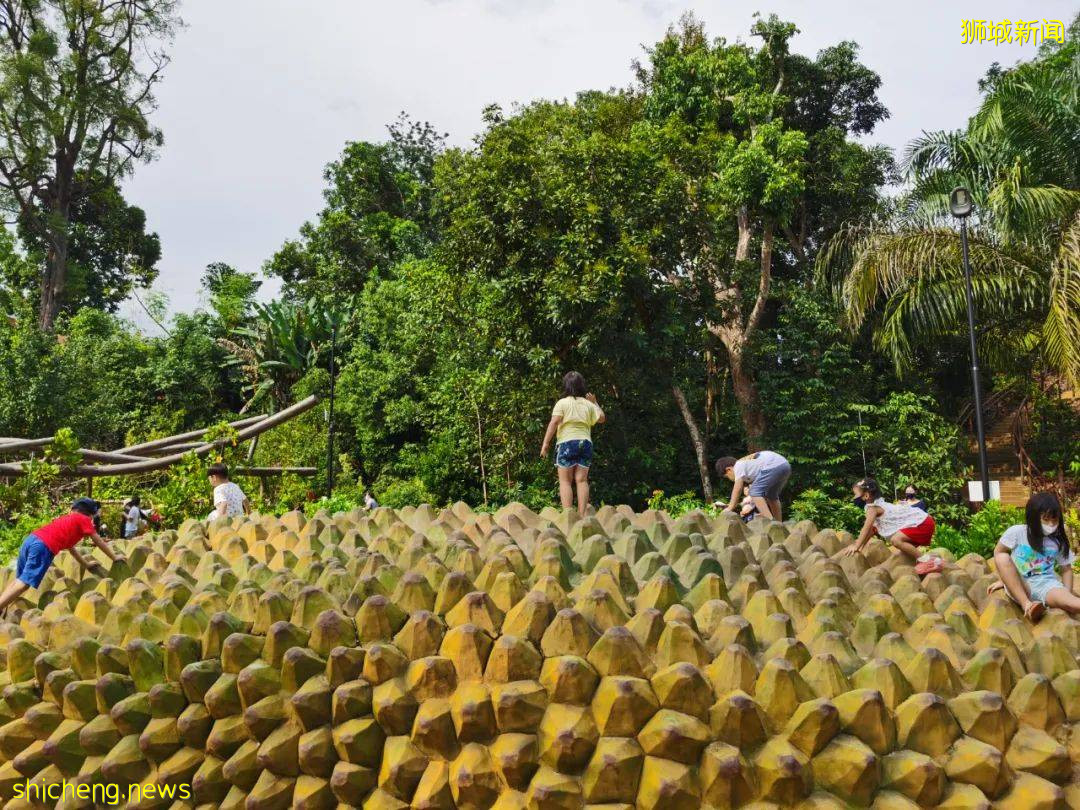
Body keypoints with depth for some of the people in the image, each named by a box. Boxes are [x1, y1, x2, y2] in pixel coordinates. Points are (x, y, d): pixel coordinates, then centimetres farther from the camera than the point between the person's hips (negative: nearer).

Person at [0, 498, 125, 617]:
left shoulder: (67, 518, 36)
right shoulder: (84, 519, 15)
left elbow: (70, 546, 45)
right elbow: (99, 542, 19)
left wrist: (86, 564, 52)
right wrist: (114, 557, 31)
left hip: (30, 539, 8)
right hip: (44, 546, -8)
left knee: (19, 580, 17)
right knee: (25, 583, -12)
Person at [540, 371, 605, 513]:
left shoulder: (562, 403, -2)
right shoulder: (588, 404, 9)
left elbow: (554, 423, -12)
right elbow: (601, 418, 18)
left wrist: (545, 443, -11)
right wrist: (595, 403, 29)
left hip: (566, 443, -3)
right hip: (585, 443, 4)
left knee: (565, 481, 0)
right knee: (582, 480, 5)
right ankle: (582, 514, 2)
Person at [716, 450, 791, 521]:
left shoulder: (738, 465, 3)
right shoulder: (747, 462, 29)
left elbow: (737, 489, -3)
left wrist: (730, 508, 0)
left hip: (774, 467, -10)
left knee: (755, 492, -6)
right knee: (771, 495, 25)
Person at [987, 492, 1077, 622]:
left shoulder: (1058, 542, 3)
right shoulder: (1017, 532, -4)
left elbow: (1066, 569, 9)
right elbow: (998, 552, 6)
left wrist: (1068, 595, -6)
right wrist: (1004, 579, 7)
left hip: (1046, 585, 0)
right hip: (1018, 586, 0)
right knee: (1002, 557, -29)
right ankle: (1026, 605, -37)